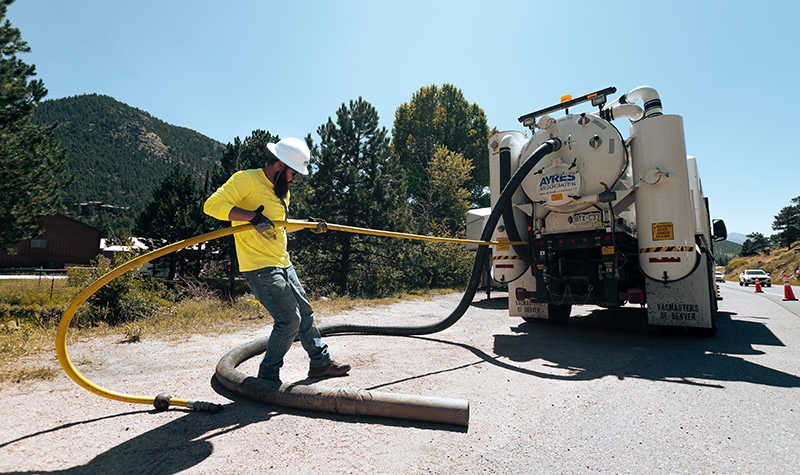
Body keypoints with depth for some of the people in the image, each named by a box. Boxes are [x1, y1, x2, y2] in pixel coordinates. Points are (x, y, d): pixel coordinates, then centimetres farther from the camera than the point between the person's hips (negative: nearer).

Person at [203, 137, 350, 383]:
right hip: (259, 267, -9)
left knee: (304, 312, 15)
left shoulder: (282, 191, 17)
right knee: (289, 319, -9)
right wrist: (252, 216, -32)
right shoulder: (247, 179, -11)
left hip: (283, 264, 10)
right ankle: (268, 375, 12)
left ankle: (321, 362, 31)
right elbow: (212, 204, -22)